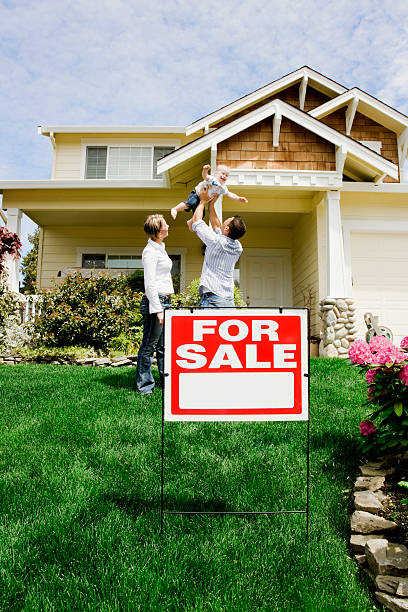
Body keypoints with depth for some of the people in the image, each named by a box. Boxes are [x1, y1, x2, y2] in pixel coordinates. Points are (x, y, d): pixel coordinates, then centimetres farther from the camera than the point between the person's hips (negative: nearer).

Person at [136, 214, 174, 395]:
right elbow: (150, 284, -17)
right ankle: (144, 385, 7)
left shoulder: (160, 248, 17)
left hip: (165, 300, 9)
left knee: (164, 345, 14)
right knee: (149, 345, -2)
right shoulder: (150, 251, -12)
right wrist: (157, 309, -19)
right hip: (155, 301, -9)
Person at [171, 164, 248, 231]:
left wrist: (238, 198, -6)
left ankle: (190, 222, 35)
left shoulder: (223, 188, 3)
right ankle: (175, 209, -23)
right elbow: (205, 176, -34)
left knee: (201, 215, 8)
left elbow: (229, 194, 7)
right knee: (191, 203, -35)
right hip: (196, 195, -7)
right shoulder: (212, 179, -18)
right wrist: (205, 170, -56)